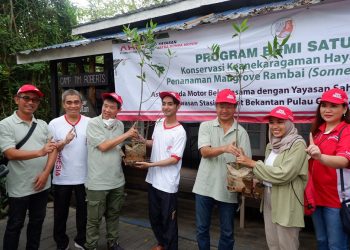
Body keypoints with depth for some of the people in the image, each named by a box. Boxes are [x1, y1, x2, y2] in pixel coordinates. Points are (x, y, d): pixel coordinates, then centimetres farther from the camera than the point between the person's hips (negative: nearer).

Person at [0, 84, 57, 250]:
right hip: (19, 188, -5)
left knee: (37, 222, 18)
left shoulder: (43, 124, 7)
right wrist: (40, 152, -29)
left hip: (42, 184, 5)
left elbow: (53, 150, 4)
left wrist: (46, 173, -9)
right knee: (15, 225, 11)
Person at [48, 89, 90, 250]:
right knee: (60, 213, 13)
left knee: (83, 211, 15)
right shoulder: (54, 124, -3)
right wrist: (64, 142, -21)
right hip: (62, 177, 0)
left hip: (84, 176, 1)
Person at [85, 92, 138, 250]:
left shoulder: (120, 125, 6)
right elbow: (103, 146, -20)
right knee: (94, 219, 7)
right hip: (98, 182, -5)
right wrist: (127, 134, -15)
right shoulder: (93, 124, -11)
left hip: (117, 181, 5)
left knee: (114, 215, 19)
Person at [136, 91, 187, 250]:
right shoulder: (158, 123, 4)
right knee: (154, 217, 22)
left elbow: (174, 159, -18)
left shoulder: (180, 132, -18)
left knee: (168, 220, 7)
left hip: (168, 184, -7)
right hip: (153, 179, 8)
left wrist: (150, 164, -20)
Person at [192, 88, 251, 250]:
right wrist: (224, 148, -32)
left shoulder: (241, 132, 0)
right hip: (205, 187, 0)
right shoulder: (206, 126, 0)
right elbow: (205, 152, -14)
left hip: (229, 189, 0)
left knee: (227, 232, 15)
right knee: (202, 229, 15)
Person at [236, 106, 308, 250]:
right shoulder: (271, 145, 11)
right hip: (268, 197, 7)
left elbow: (283, 174, -22)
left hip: (286, 201, -7)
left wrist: (252, 164, -18)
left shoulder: (298, 144, -14)